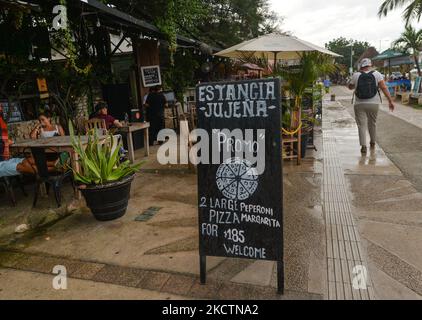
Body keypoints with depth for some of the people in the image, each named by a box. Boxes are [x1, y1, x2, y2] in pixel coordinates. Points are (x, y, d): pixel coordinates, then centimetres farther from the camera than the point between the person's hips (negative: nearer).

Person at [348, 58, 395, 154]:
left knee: (361, 125, -1)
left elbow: (350, 87, 14)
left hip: (360, 104, -2)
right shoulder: (377, 74, 0)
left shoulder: (356, 75, -2)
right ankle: (373, 143, 35)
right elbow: (384, 88, -8)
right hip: (374, 103, 2)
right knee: (372, 123, 19)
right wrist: (390, 101, -7)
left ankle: (363, 146, -12)